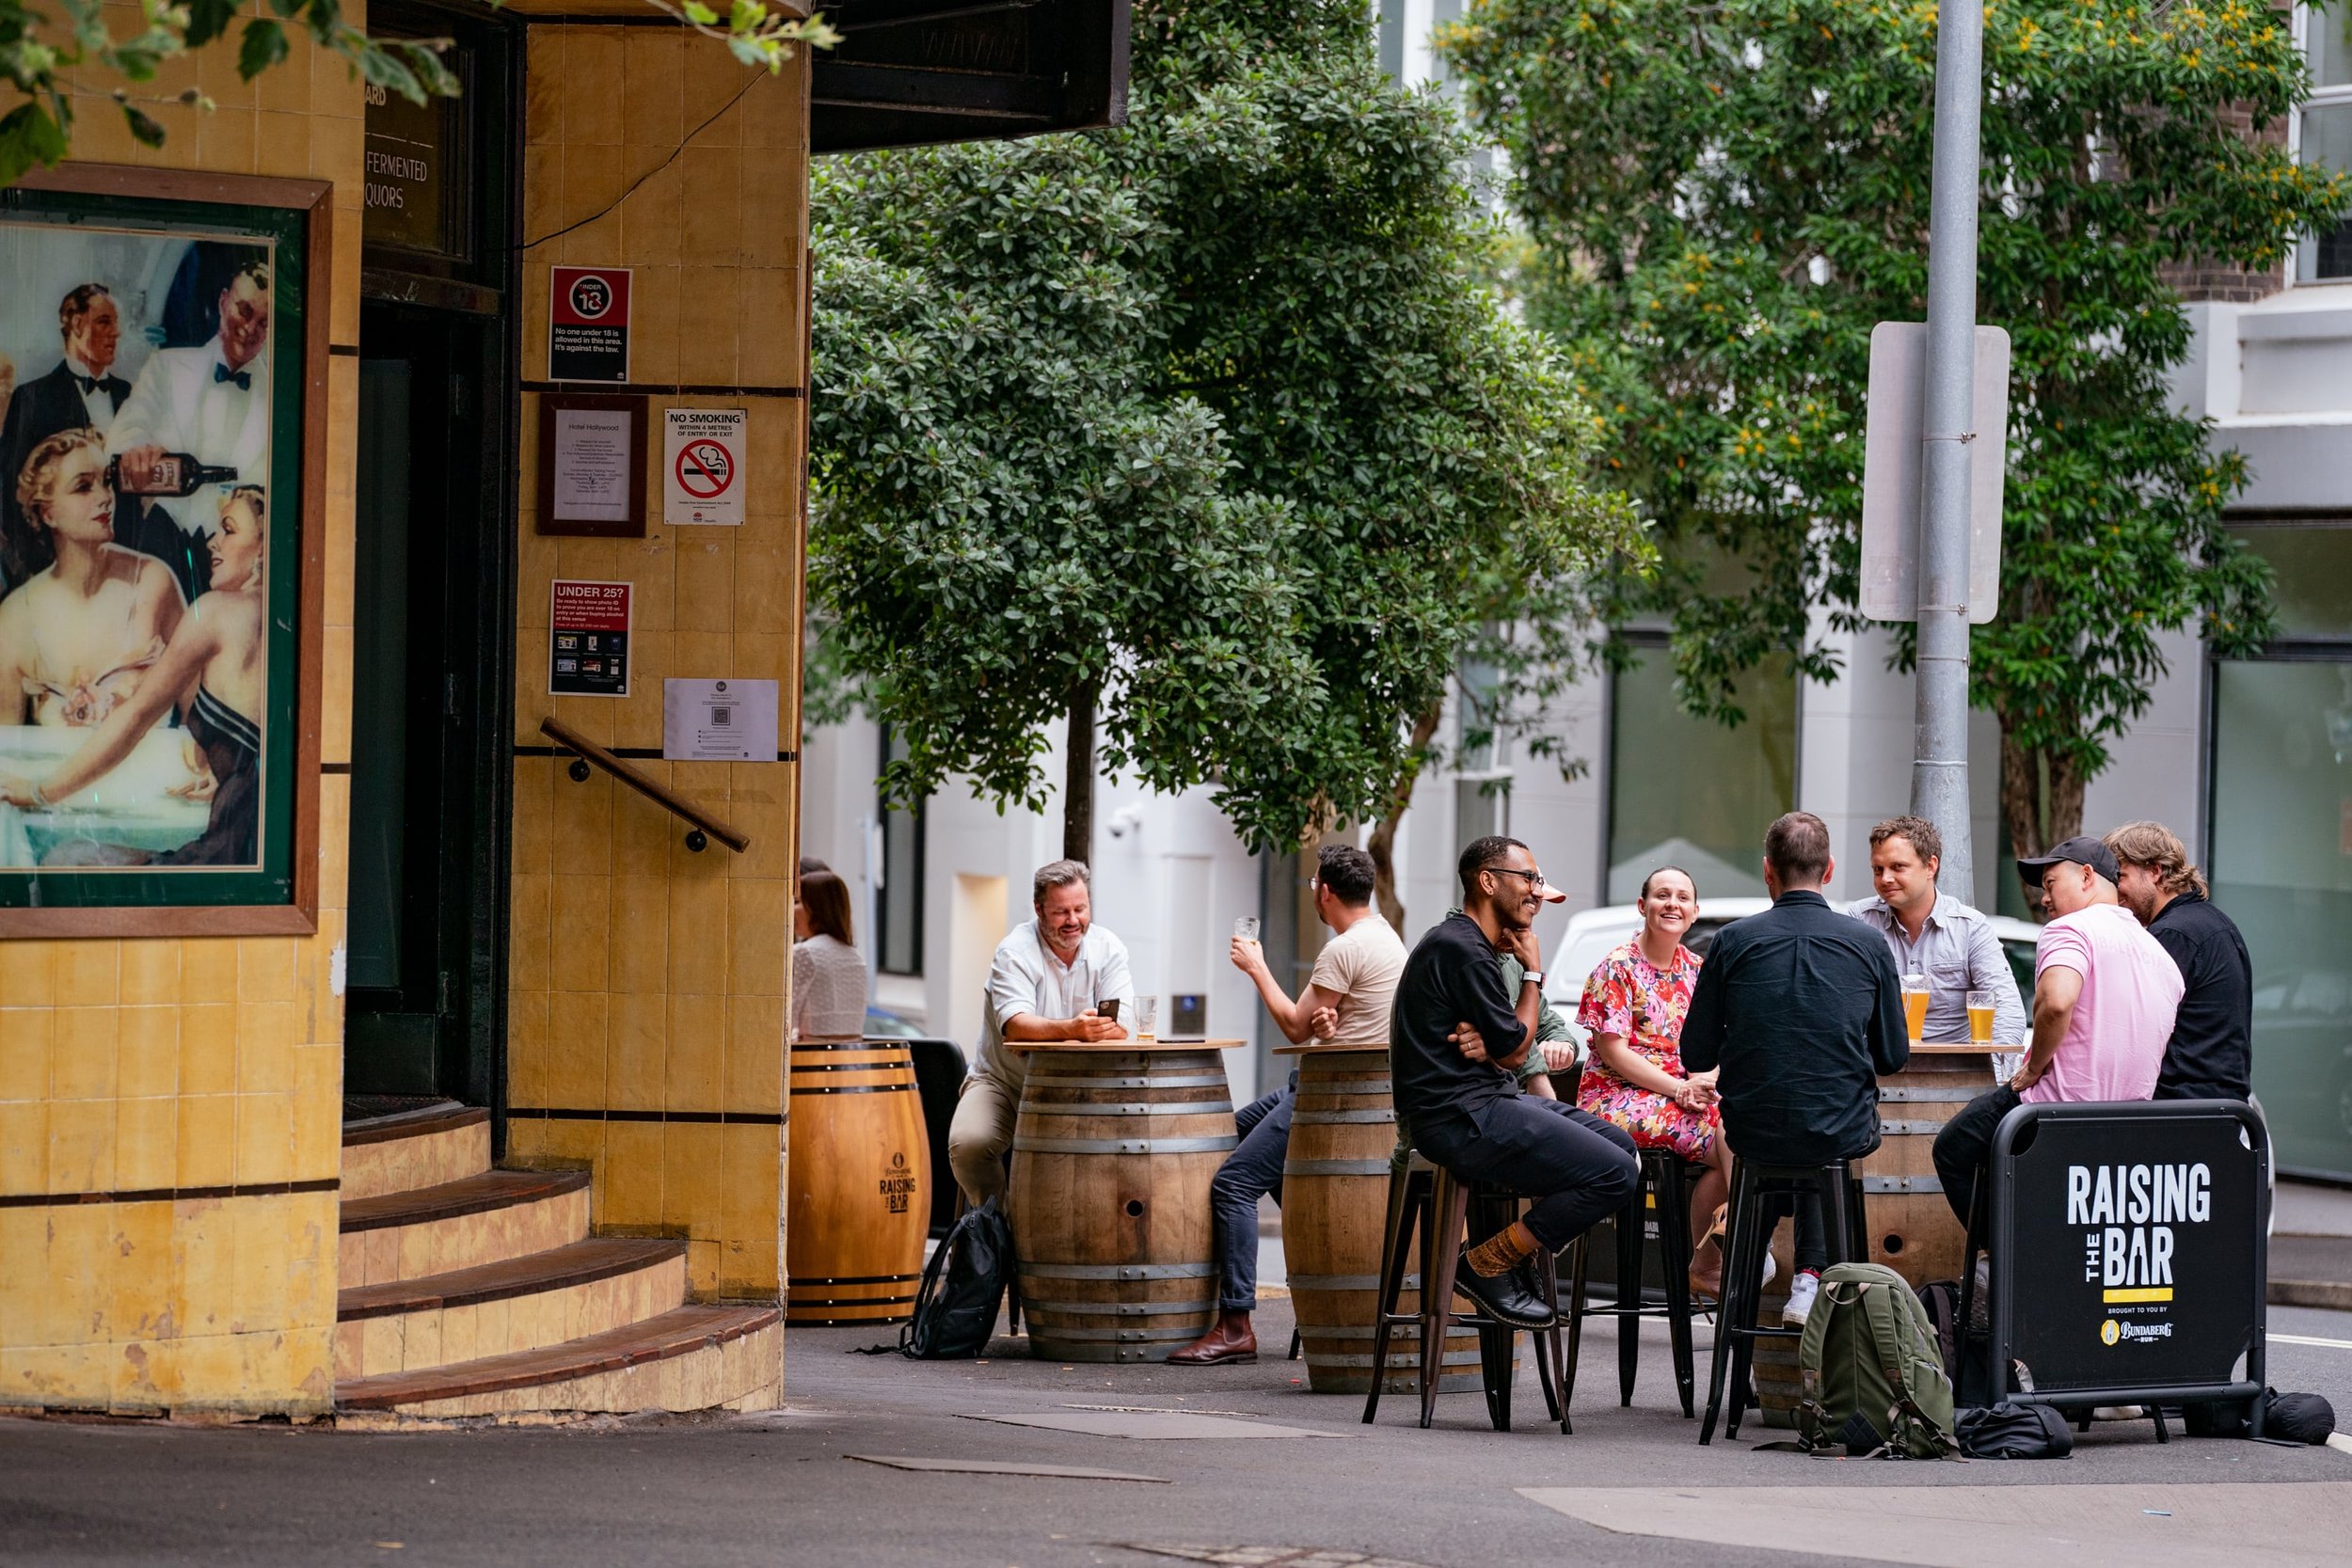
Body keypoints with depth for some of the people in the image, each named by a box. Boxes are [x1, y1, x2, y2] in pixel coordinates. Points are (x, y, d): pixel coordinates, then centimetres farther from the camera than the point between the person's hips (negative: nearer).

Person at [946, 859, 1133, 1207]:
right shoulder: (1015, 952, -13)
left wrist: (1091, 1030, -38)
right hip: (1003, 1083, -2)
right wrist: (1071, 1029, -49)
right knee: (969, 1145, -29)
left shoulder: (1107, 949, -2)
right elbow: (1015, 1026, -29)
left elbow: (1119, 1028, -13)